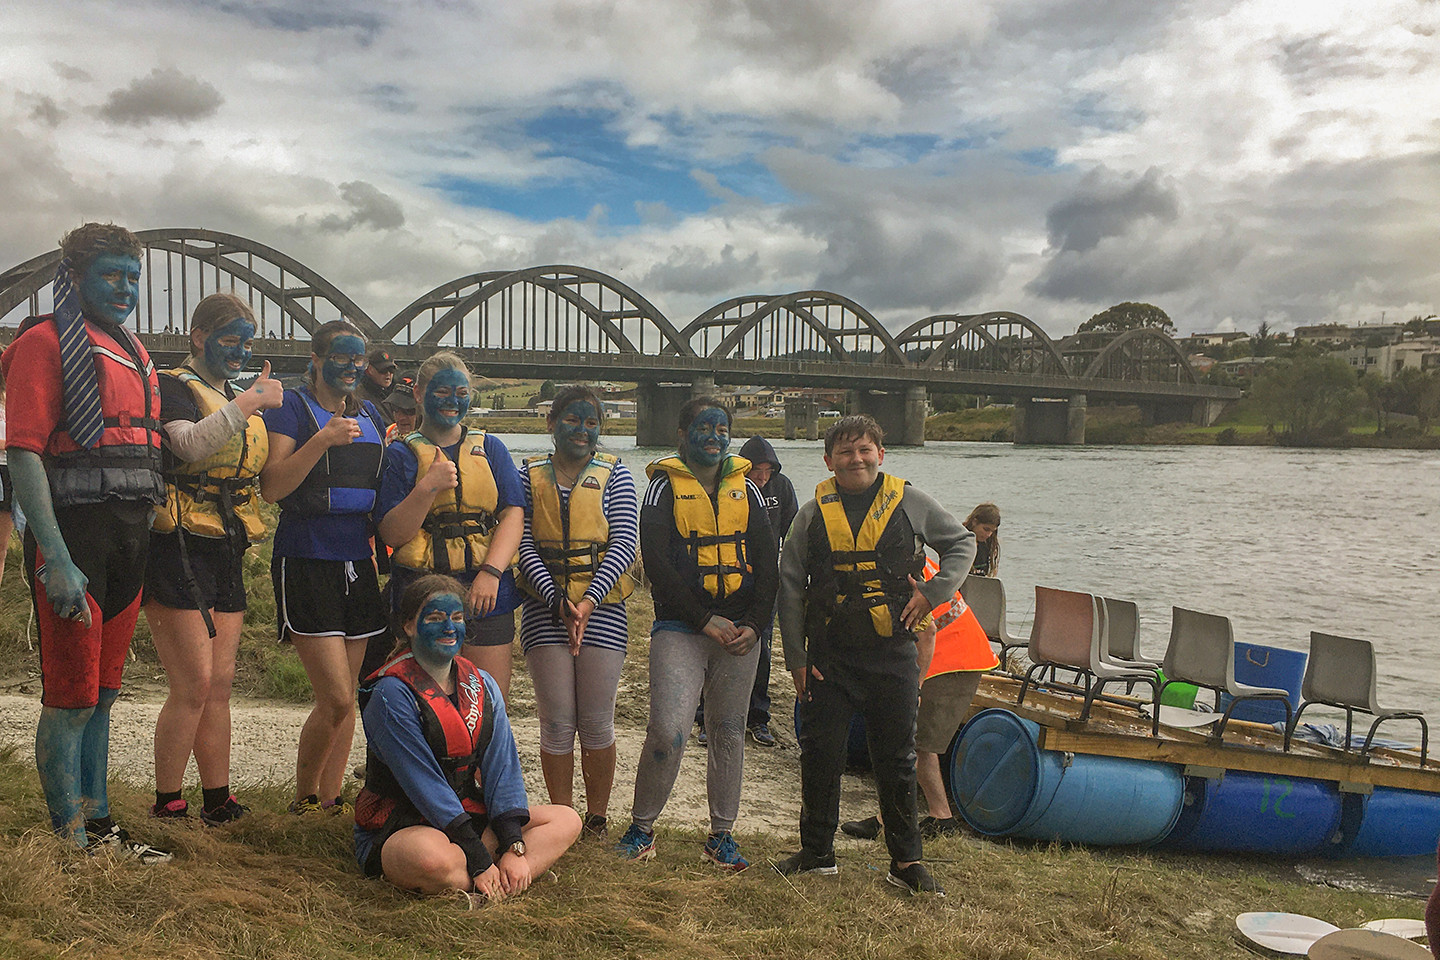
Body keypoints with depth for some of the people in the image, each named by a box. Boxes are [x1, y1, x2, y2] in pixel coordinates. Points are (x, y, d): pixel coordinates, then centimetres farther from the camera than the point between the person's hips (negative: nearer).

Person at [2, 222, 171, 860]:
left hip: (131, 537, 7)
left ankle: (97, 825, 26)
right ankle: (69, 839, 12)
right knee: (71, 697, -1)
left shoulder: (135, 352, 18)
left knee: (103, 692, 15)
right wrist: (55, 558, -21)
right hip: (75, 534, -7)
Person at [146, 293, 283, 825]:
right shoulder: (173, 387, -4)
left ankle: (218, 803, 15)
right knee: (194, 686, -8)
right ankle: (166, 807, 5)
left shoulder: (240, 399, 19)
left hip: (227, 552, 7)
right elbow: (191, 446, -25)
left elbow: (267, 476, 20)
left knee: (219, 684, 9)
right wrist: (248, 402, -22)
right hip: (180, 547, -7)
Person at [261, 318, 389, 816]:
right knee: (336, 698, -9)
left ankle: (331, 799, 21)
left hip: (359, 564, 6)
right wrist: (323, 439, -23)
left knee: (345, 699, 9)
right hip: (307, 563, -6)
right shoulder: (291, 407, -2)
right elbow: (272, 486, -13)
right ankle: (304, 800, 13)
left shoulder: (370, 415, 15)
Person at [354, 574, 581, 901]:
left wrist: (514, 848, -16)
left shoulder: (481, 686, 5)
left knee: (566, 820, -6)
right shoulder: (392, 694, -15)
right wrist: (480, 862, -24)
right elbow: (424, 783, -20)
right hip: (397, 830, -7)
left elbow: (502, 768, -1)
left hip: (469, 817, 7)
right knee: (431, 856, -41)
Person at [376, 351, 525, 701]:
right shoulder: (401, 455, 7)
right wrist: (428, 487, -15)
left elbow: (513, 514, 2)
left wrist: (491, 572, -12)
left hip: (488, 592, 2)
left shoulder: (489, 448, 13)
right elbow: (391, 534, -1)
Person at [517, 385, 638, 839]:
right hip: (545, 609, 1)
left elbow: (624, 544, -4)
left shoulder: (613, 474, 5)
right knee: (556, 723, 2)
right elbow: (524, 545, -1)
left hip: (602, 609, 0)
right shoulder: (531, 475, 7)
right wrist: (558, 602, -14)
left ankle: (597, 819, 21)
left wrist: (589, 601, -17)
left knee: (597, 723, 4)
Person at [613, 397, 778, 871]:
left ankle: (721, 835, 20)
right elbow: (656, 562, -7)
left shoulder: (746, 489, 13)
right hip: (680, 628, -3)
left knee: (729, 732, 8)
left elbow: (766, 562, 9)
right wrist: (704, 619, -12)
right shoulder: (665, 486, 2)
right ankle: (641, 827, 7)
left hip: (740, 631, 4)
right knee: (668, 731, -12)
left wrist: (754, 624, -4)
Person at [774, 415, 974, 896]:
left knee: (897, 761, 7)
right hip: (828, 656, 1)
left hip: (892, 653, -1)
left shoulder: (910, 503, 1)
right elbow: (790, 586, 6)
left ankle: (906, 860, 20)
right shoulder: (814, 513, 3)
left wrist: (934, 593, 0)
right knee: (820, 756, 6)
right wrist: (796, 657, 2)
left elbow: (962, 542, 14)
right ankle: (816, 852, 23)